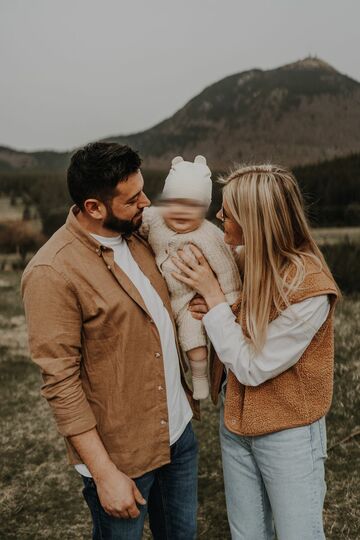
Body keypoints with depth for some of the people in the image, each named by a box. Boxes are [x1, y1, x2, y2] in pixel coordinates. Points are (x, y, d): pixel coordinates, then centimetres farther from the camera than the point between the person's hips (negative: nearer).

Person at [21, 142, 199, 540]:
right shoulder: (52, 272, -22)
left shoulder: (135, 237, 2)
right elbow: (60, 383, -20)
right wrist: (105, 473, -18)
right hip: (121, 453, -7)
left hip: (179, 429, 7)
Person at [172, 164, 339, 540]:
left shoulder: (309, 286, -25)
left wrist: (212, 295, -21)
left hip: (287, 434, -6)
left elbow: (252, 367, -22)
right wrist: (209, 312, -14)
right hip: (236, 424, 6)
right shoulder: (243, 260, -5)